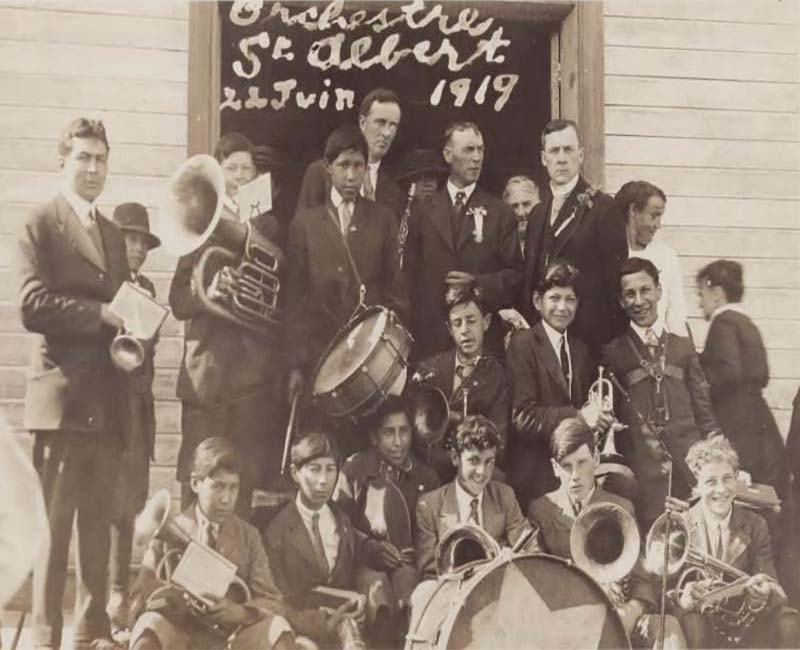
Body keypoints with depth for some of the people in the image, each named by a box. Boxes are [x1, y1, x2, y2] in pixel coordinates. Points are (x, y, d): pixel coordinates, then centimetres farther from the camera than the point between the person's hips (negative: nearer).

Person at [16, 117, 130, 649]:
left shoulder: (113, 232, 21)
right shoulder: (41, 225, -1)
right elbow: (33, 306, -13)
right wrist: (100, 312, -16)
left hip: (109, 395, 7)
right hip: (62, 392, -7)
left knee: (99, 519, 11)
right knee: (54, 520, -6)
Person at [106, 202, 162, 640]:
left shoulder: (145, 288, 17)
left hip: (137, 407, 6)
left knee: (129, 505, 6)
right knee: (108, 504, -9)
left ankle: (119, 596, 12)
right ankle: (106, 602, -6)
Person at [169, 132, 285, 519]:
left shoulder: (268, 228, 11)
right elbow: (178, 302, 3)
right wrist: (207, 293, -16)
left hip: (254, 369, 0)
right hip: (207, 368, 0)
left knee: (244, 482, -1)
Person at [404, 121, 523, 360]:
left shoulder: (500, 213, 8)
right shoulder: (423, 212, 11)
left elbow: (515, 274, 5)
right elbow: (409, 274, 10)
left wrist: (479, 283, -12)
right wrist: (412, 326, 1)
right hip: (431, 334, 1)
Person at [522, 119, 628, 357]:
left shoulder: (603, 207, -4)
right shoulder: (537, 214, 16)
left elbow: (615, 278, -7)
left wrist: (614, 336, -10)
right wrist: (527, 325, 5)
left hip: (588, 337, -5)